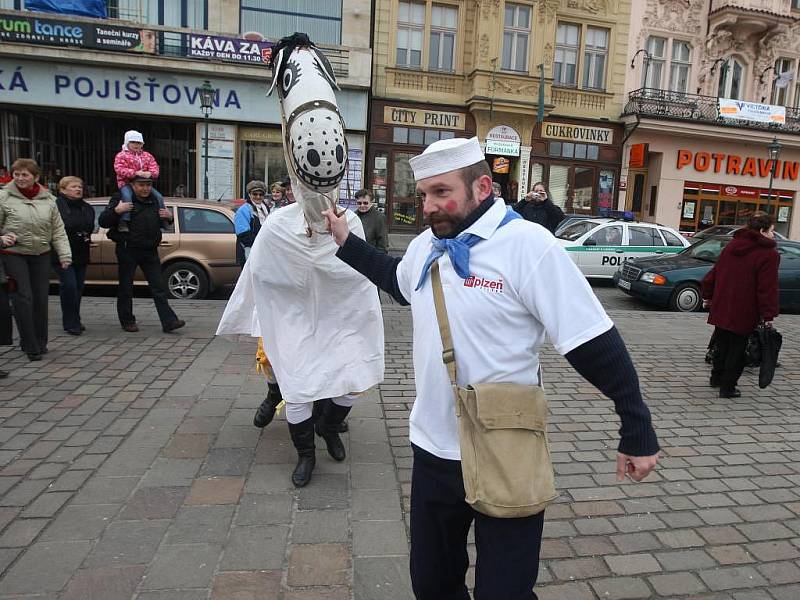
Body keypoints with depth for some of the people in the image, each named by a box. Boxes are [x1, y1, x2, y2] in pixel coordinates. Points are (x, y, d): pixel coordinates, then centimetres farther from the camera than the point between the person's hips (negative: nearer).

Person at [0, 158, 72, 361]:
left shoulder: (48, 199, 6)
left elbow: (58, 230, 6)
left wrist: (65, 254, -1)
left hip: (42, 255, 3)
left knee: (41, 299, 7)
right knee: (23, 299, -5)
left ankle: (40, 342, 21)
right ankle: (30, 346, 3)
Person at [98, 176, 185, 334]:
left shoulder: (155, 200, 12)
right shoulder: (120, 199, -3)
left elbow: (162, 224, 26)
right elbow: (102, 222, -7)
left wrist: (169, 217, 3)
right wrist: (116, 211, -24)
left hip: (150, 251, 4)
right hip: (127, 251, -3)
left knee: (158, 287, -1)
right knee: (126, 288, 6)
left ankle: (169, 321, -3)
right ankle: (127, 321, 19)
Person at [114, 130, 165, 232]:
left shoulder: (147, 156, 16)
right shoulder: (121, 155, 2)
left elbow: (155, 168, 6)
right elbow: (119, 169, -13)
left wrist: (150, 173, -20)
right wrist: (136, 173, -26)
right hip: (126, 183, -5)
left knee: (159, 196, -7)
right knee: (127, 197, -34)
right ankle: (123, 221, -37)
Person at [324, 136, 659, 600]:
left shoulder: (527, 244, -19)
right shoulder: (425, 245, 3)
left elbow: (595, 345, -17)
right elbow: (399, 281, 27)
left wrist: (638, 431, -14)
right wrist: (346, 241, 25)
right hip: (433, 449, 7)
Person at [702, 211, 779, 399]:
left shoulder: (732, 245, 8)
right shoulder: (769, 255, -12)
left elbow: (714, 273, 14)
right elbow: (768, 288, -16)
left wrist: (707, 295, 22)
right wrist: (769, 315, -12)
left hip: (722, 309, 6)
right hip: (744, 314, -6)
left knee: (722, 344, 20)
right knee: (737, 349, 4)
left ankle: (717, 377, 33)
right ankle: (728, 387, 11)